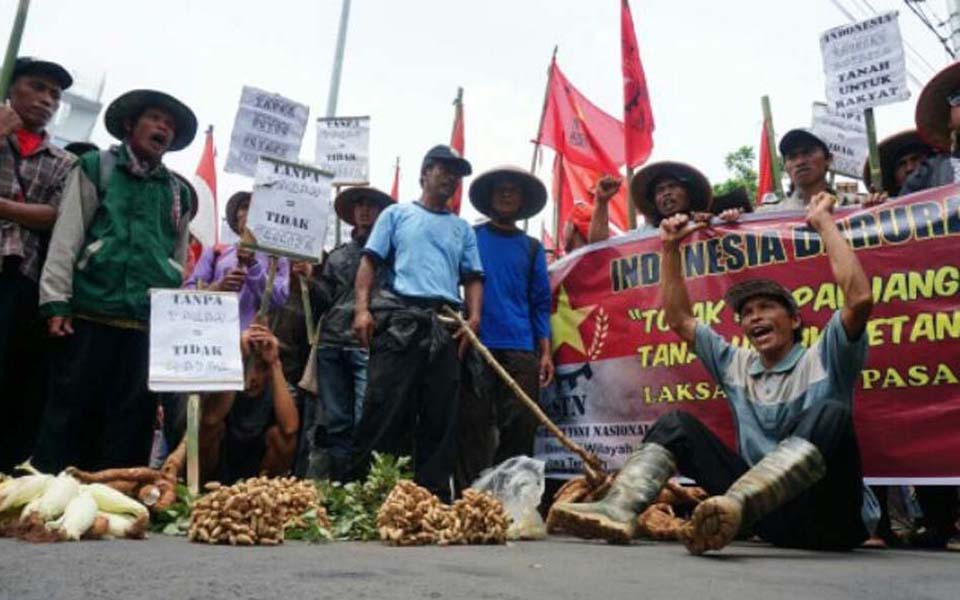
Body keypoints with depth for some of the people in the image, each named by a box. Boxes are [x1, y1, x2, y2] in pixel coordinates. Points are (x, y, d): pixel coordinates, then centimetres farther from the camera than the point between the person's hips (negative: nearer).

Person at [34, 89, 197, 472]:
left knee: (130, 424, 4)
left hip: (149, 325, 3)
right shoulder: (96, 167, 10)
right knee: (68, 415, 0)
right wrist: (56, 302, -7)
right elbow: (67, 236, 2)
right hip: (89, 314, -3)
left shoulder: (179, 193, 17)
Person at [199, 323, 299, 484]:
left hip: (260, 472, 0)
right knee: (215, 426, -25)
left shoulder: (277, 388, -13)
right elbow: (210, 420, -38)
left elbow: (290, 428, -37)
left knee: (278, 432, -26)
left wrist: (275, 364, -38)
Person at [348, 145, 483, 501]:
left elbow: (473, 277, 16)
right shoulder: (397, 214, 15)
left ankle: (434, 495, 11)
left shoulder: (462, 228, 23)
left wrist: (474, 317, -3)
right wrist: (362, 308, -8)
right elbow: (370, 261, 7)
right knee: (384, 411, -7)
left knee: (441, 417, 4)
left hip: (446, 326, 4)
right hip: (399, 319, -3)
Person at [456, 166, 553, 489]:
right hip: (476, 347, -2)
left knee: (520, 428, 0)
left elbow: (540, 303, 12)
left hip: (521, 351, 2)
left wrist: (546, 352, 4)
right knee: (473, 429, -1)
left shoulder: (532, 247, 16)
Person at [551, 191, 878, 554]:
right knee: (678, 424, -2)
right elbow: (679, 320, 19)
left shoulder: (823, 359, 3)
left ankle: (731, 507, -55)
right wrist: (671, 249, 15)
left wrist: (824, 223, -9)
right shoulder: (737, 365, 18)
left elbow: (860, 299, -16)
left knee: (830, 415, -32)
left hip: (829, 517, -5)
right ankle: (619, 509, -28)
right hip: (768, 515, 5)